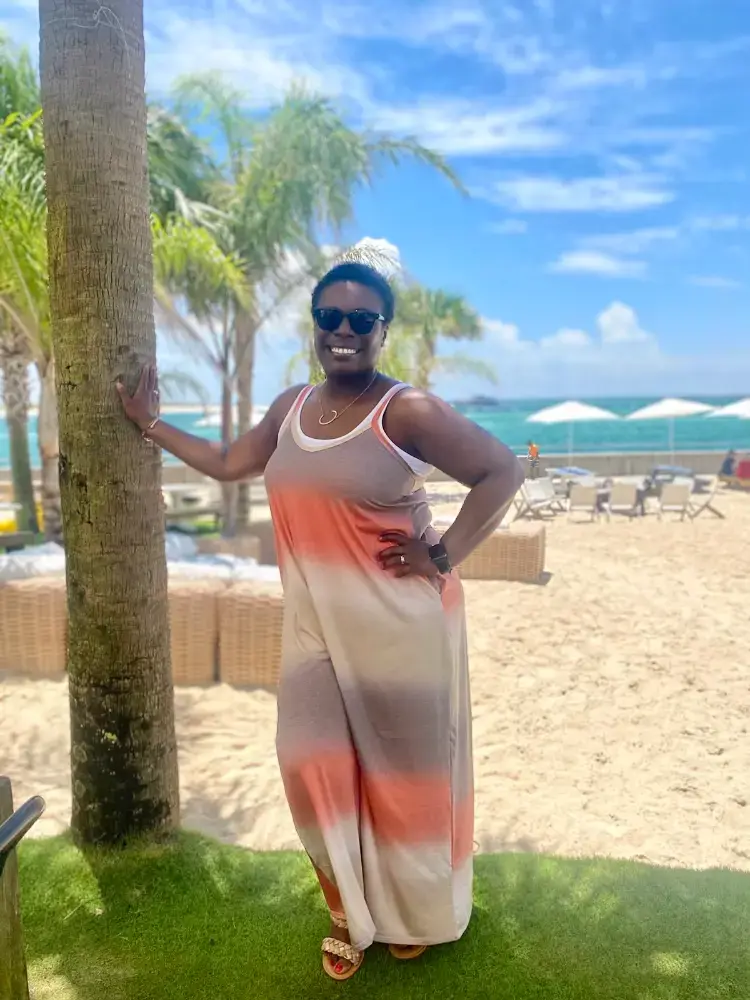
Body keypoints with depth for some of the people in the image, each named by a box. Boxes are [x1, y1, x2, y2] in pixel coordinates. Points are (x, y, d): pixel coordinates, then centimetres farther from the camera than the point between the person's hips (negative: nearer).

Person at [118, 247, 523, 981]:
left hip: (397, 625, -5)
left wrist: (444, 556, -17)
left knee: (404, 765, 10)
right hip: (317, 624, 6)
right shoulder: (291, 408, 6)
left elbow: (503, 472, -15)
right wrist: (149, 424, 21)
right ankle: (350, 912, 33)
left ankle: (419, 912, 37)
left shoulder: (408, 412, -15)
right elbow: (226, 464, 18)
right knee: (316, 763, 10)